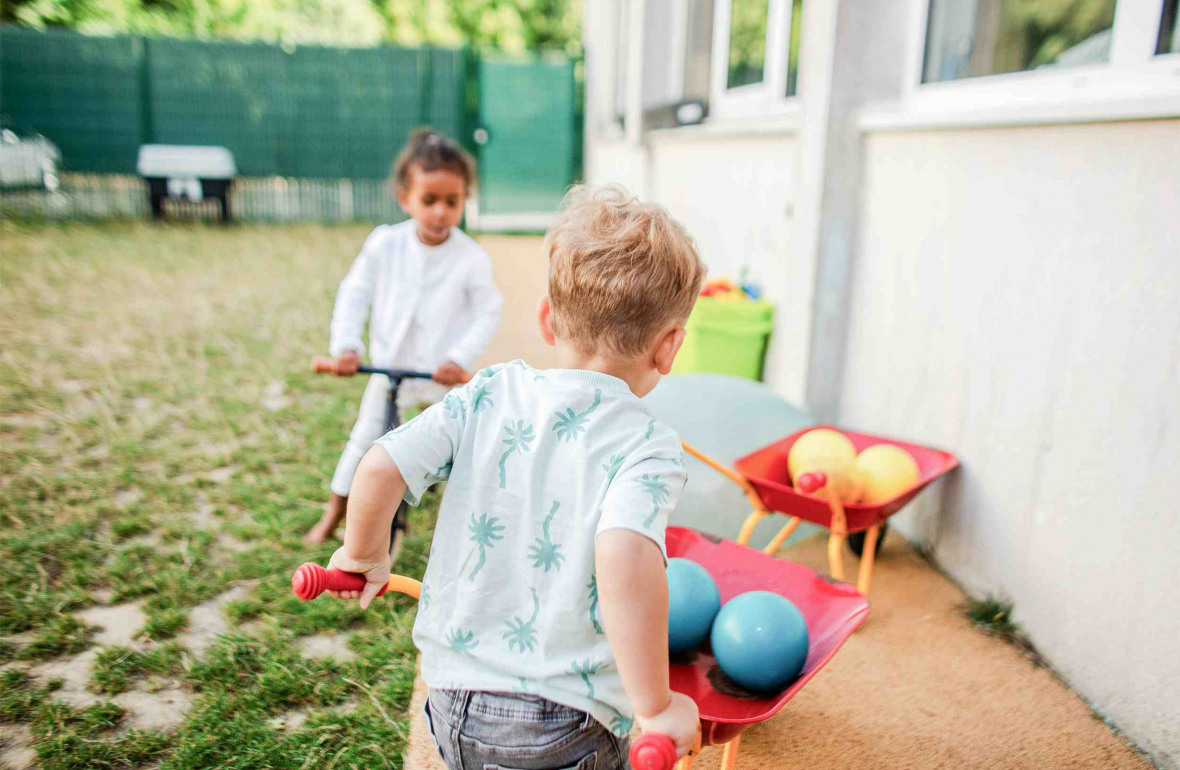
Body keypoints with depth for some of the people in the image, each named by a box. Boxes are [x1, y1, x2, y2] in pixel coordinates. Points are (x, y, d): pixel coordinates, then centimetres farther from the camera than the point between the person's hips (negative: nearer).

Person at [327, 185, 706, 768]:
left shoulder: (490, 392, -5)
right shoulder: (648, 445, -17)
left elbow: (380, 466, -9)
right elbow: (623, 558, -33)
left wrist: (365, 556, 10)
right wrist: (655, 706, -22)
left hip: (452, 701, 4)